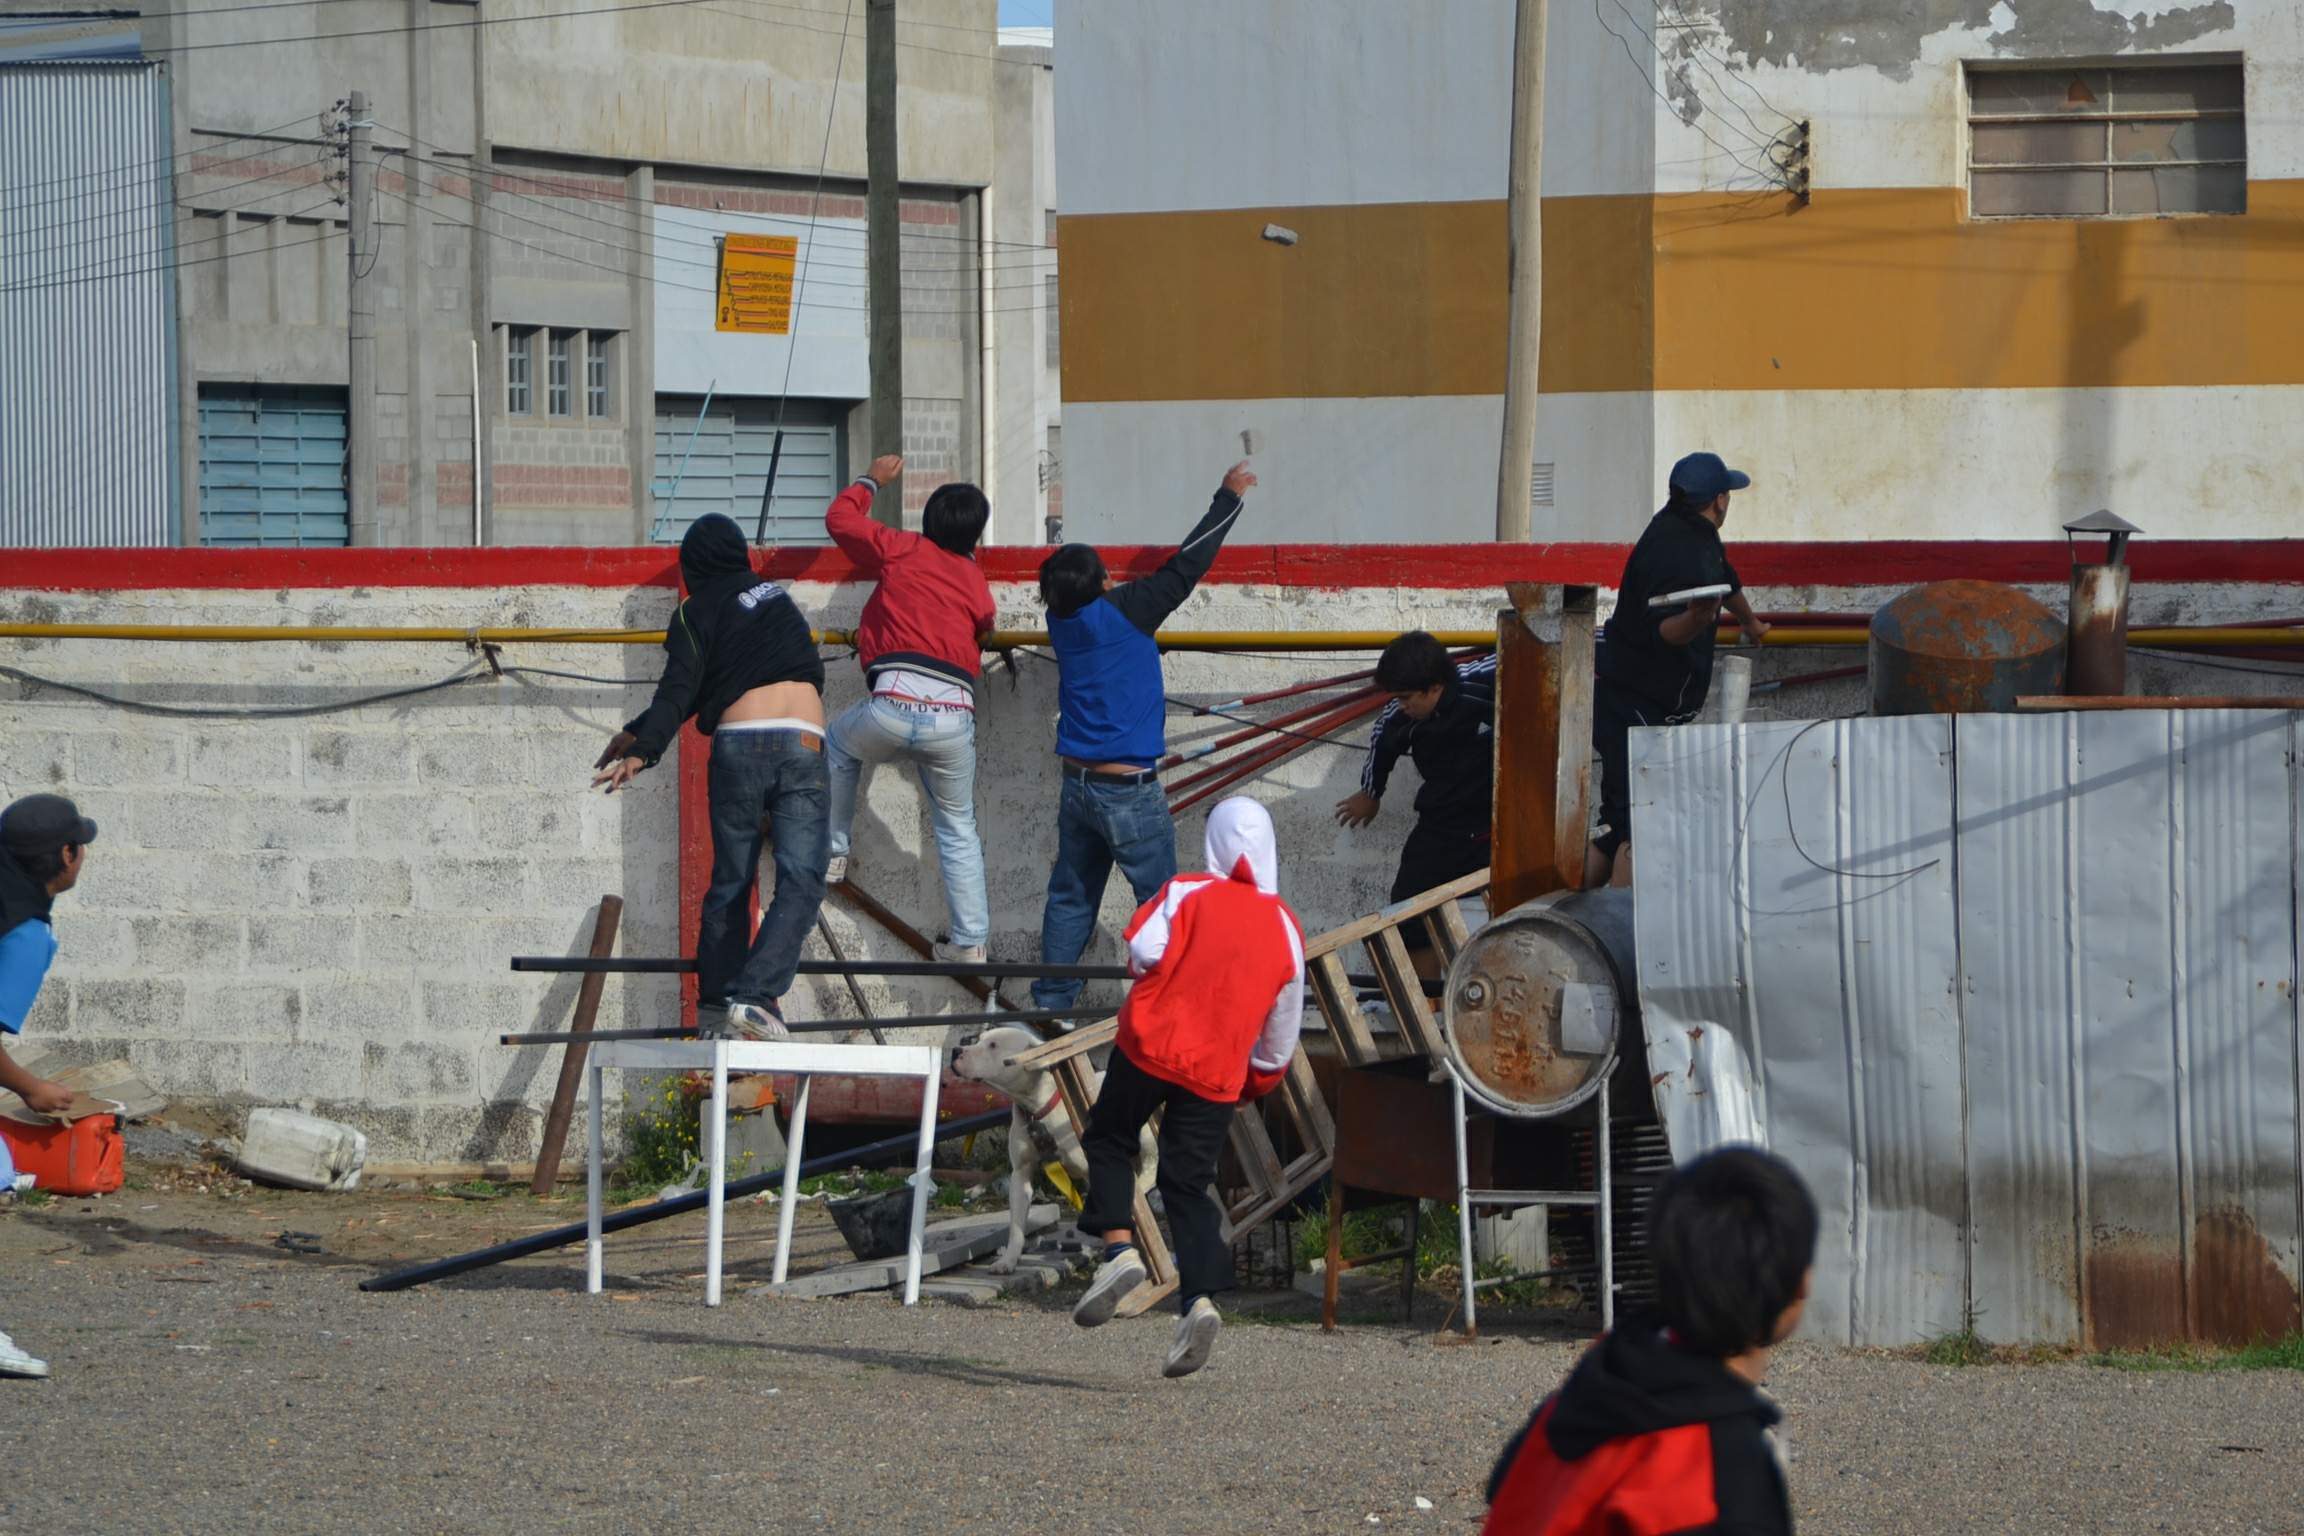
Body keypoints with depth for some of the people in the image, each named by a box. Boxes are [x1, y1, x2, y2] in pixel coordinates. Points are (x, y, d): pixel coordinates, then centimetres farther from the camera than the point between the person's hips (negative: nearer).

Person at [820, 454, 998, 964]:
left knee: (838, 744, 33)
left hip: (893, 706, -2)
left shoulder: (903, 551, 10)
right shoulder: (976, 583, 17)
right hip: (954, 719, 2)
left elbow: (840, 519, 23)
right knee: (958, 829, 17)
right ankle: (970, 940, 15)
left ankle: (832, 853, 30)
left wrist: (872, 481, 40)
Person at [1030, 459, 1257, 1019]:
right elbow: (1185, 568, -8)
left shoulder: (1063, 621, 1)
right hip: (1130, 793, -6)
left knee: (1071, 896, 13)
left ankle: (1052, 995, 13)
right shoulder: (1123, 614, -16)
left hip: (1077, 784, 6)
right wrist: (1229, 498, 2)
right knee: (1159, 899, 2)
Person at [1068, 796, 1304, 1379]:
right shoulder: (1286, 927, 9)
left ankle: (1118, 1248, -5)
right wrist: (1259, 1080, 28)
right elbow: (1283, 1030, 13)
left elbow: (1143, 949, -18)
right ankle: (1198, 1298, -12)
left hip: (1152, 1043, -3)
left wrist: (1147, 974, 6)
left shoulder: (1187, 893, -2)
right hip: (1218, 1071, 3)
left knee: (1109, 1140, 16)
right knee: (1189, 1184, 7)